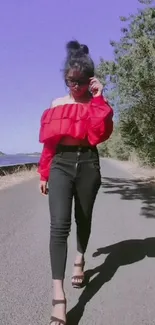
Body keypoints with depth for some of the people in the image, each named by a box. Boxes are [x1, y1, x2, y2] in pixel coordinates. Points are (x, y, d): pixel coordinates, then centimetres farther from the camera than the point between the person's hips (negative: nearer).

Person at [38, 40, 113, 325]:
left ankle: (80, 262, 44)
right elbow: (48, 142, 11)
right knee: (59, 225, -15)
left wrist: (98, 98, -12)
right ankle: (58, 296, -17)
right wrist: (44, 174, 11)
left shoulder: (96, 103, 6)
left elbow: (102, 134, -13)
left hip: (87, 165, 0)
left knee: (83, 220, 14)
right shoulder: (57, 104, 10)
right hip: (61, 165, 0)